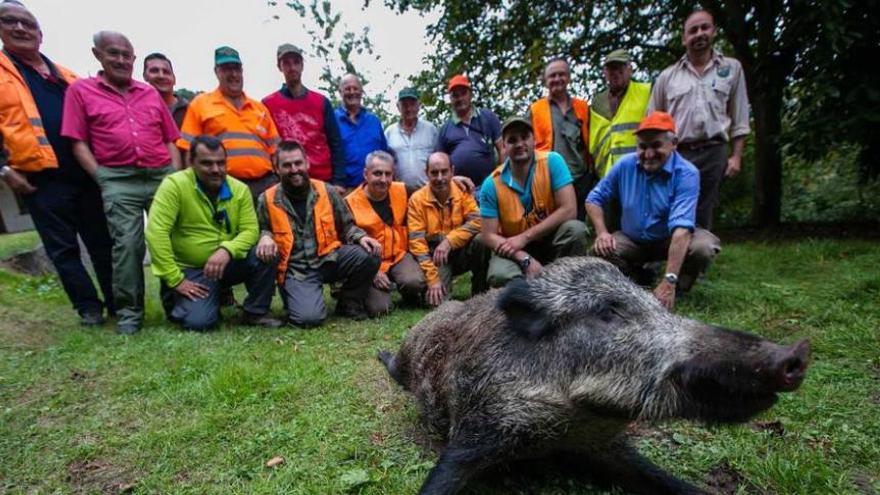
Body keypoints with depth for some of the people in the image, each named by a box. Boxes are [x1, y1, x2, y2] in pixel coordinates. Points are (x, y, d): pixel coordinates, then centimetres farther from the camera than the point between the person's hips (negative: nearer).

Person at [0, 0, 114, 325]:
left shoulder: (66, 76, 17)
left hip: (85, 174, 4)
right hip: (41, 179, -3)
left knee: (103, 243, 7)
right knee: (63, 249, 3)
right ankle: (89, 307, 13)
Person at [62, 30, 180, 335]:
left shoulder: (151, 93, 17)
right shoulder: (81, 91, 9)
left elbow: (170, 140, 15)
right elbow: (78, 142, 4)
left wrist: (177, 178, 4)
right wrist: (102, 179, -6)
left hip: (163, 176, 3)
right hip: (119, 180, -2)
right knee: (126, 244, -8)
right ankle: (129, 311, 4)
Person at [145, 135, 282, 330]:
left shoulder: (239, 189, -3)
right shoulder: (174, 185, -15)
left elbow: (250, 230, -8)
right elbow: (156, 232, -20)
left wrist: (227, 250, -29)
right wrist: (175, 280, -21)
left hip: (227, 264, 3)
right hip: (190, 270, -3)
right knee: (199, 321, -22)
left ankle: (255, 313, -3)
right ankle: (175, 300, 16)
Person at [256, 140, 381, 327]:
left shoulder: (327, 191, 4)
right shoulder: (267, 200, 1)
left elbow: (346, 227, 11)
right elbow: (260, 230, 13)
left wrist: (361, 237, -10)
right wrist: (265, 238, -12)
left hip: (329, 259, 2)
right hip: (295, 269, -2)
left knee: (369, 256, -24)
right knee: (309, 317, -26)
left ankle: (348, 303, 3)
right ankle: (297, 299, 15)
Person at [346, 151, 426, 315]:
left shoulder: (401, 191, 1)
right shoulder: (350, 203, -10)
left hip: (399, 255, 3)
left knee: (414, 282, -29)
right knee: (378, 308, -20)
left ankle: (410, 296, 9)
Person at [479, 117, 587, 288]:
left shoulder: (552, 161, -12)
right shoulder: (492, 184, -11)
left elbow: (568, 210, -19)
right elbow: (489, 236, -11)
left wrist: (524, 237, -21)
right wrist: (525, 258, -27)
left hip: (550, 241, 1)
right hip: (513, 250, -1)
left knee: (575, 229, -29)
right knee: (499, 275, -31)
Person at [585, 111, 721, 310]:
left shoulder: (687, 174, -23)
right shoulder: (625, 165, -12)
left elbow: (682, 228, -35)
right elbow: (594, 199, -1)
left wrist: (669, 281, -44)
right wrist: (602, 232, -21)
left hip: (670, 240, -2)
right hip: (632, 240, 3)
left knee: (705, 246, -32)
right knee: (599, 251, -25)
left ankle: (678, 289, -1)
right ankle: (638, 275, 9)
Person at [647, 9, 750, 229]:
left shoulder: (732, 68, 12)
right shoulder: (667, 75, 10)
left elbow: (739, 118, 11)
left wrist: (736, 156, 2)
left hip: (713, 153, 0)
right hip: (675, 154, 0)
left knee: (703, 217, 3)